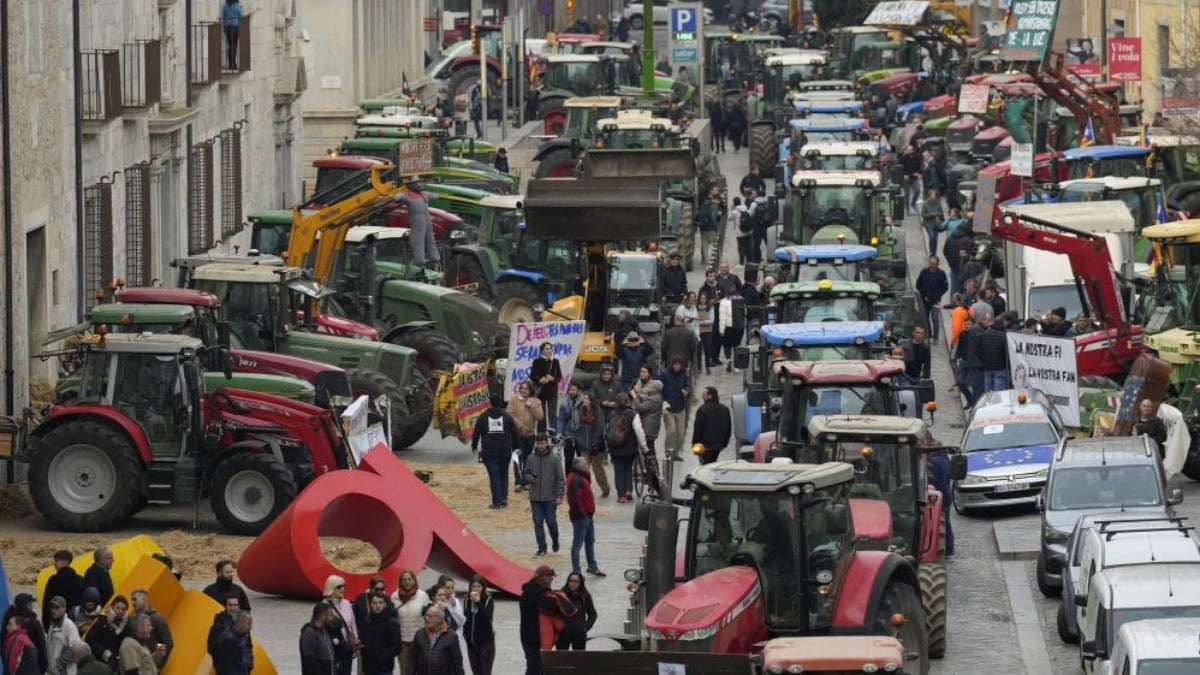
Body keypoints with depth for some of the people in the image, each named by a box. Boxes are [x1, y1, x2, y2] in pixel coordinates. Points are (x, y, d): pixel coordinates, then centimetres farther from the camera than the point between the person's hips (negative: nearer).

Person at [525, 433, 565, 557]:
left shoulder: (554, 458, -6)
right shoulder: (531, 458, 2)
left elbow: (560, 478, -5)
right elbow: (526, 473, 14)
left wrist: (559, 495, -9)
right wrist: (530, 478, -10)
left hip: (550, 497, -3)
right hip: (535, 497, 3)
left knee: (551, 522, 4)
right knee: (538, 523, 3)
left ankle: (555, 543, 29)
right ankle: (542, 548, 11)